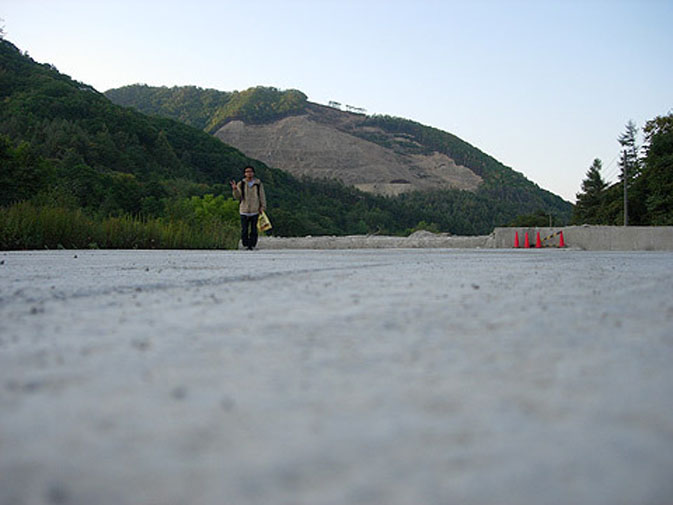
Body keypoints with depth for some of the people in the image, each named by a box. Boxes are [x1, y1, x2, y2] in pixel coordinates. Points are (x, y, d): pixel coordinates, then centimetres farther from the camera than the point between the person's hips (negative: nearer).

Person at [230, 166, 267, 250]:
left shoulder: (258, 184, 3)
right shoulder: (241, 184, 4)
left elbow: (262, 196, 6)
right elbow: (238, 197, -1)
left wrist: (262, 207, -3)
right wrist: (235, 189, -18)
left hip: (255, 211, 0)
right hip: (244, 211, 0)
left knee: (253, 230, -3)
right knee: (244, 230, -2)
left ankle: (252, 245, 2)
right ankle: (246, 245, 9)